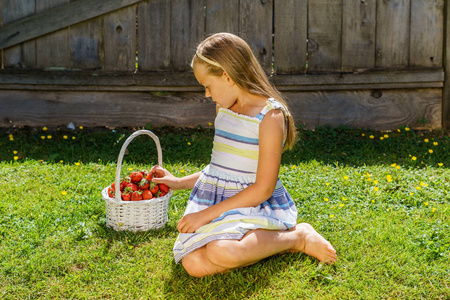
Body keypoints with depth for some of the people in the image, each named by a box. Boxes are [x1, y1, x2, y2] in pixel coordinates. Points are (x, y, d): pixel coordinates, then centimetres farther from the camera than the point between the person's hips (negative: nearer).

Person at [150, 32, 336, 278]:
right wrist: (178, 182, 23)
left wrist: (208, 214, -17)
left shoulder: (270, 116, -12)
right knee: (194, 264, -23)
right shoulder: (224, 110, 13)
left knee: (223, 253, -36)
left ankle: (297, 237, -8)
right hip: (213, 200, 6)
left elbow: (263, 189, -16)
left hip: (252, 205, -6)